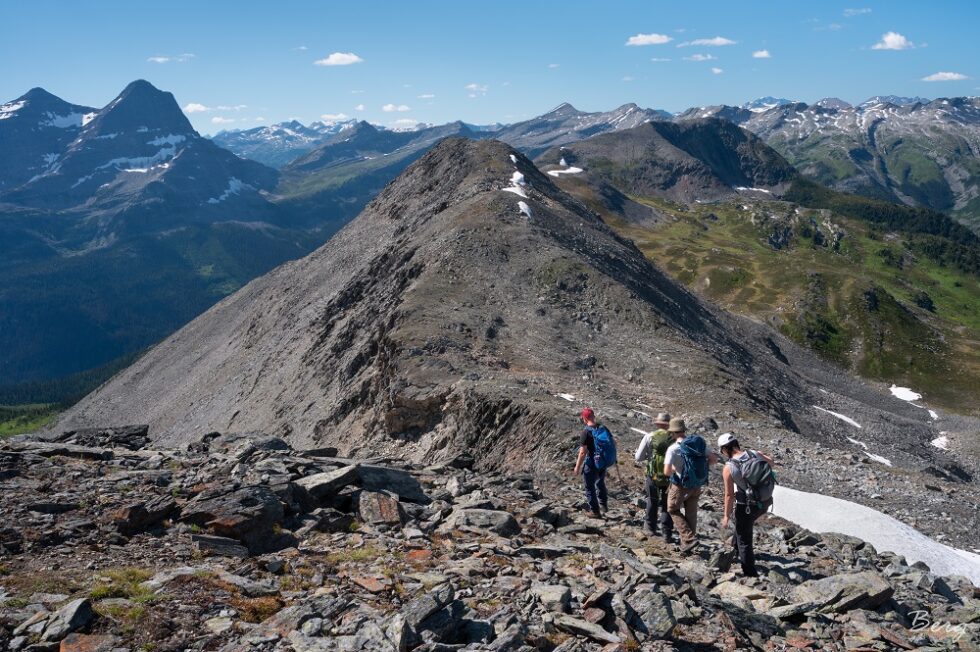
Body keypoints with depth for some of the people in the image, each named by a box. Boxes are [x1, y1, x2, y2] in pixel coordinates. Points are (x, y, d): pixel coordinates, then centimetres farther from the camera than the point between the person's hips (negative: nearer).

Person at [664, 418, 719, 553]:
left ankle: (689, 538, 3)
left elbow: (667, 472, -26)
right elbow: (714, 459, 2)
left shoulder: (673, 449, -21)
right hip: (697, 485, 5)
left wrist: (675, 469, -5)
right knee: (691, 513, 19)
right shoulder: (698, 443, -4)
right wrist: (699, 466, 8)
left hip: (681, 486, -5)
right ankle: (687, 542, 29)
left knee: (673, 510, 15)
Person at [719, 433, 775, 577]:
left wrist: (726, 516, -5)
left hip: (747, 506, -6)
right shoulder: (755, 454, -7)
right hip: (765, 502, 6)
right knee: (743, 523, 35)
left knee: (744, 541, 13)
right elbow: (770, 461, 16)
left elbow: (729, 495, -17)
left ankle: (750, 574, 20)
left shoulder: (729, 468, -21)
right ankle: (736, 547, 55)